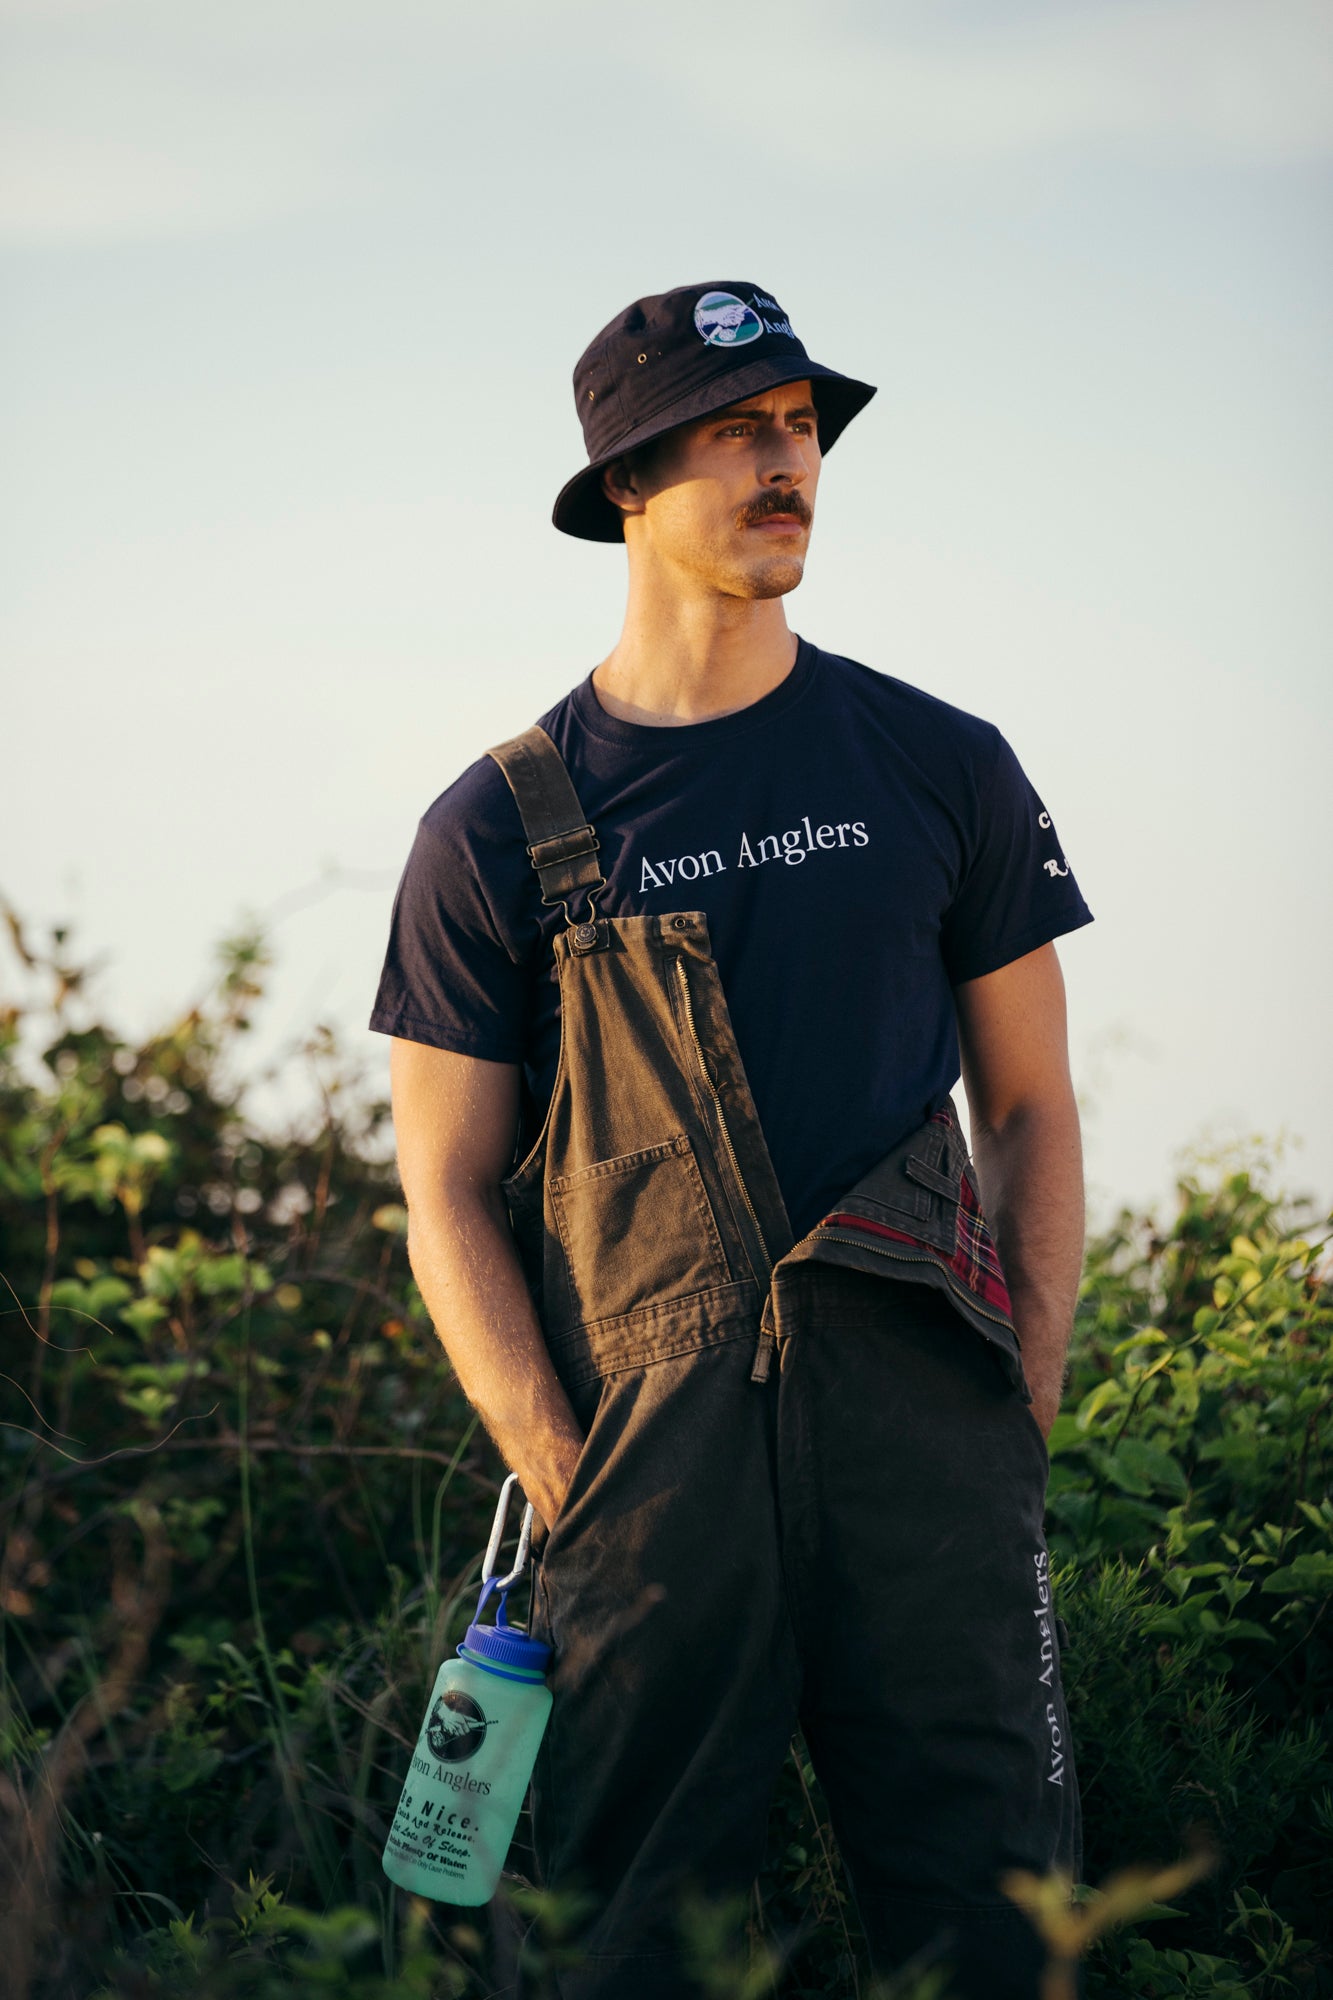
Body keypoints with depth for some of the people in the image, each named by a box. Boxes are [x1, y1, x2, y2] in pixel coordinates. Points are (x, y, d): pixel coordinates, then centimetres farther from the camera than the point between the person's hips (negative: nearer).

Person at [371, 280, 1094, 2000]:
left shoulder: (941, 768, 11)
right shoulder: (500, 828, 5)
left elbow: (1031, 1108, 14)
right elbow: (450, 1196, 5)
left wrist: (1022, 1415, 4)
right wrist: (567, 1487, -5)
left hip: (926, 1431, 1)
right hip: (647, 1462, -1)